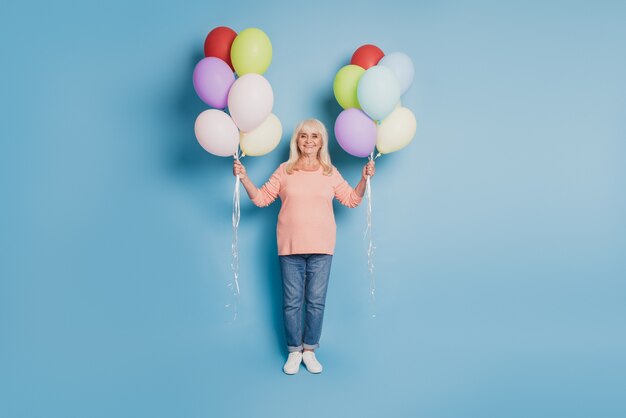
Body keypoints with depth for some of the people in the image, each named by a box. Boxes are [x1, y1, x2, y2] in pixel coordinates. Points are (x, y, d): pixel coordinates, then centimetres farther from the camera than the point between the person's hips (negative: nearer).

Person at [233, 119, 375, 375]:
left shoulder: (330, 172, 7)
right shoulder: (284, 171, 5)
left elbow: (352, 200, 9)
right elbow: (261, 198, 6)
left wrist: (364, 178, -4)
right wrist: (243, 178, -5)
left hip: (321, 247, 1)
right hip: (290, 247, 0)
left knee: (316, 301, 5)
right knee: (292, 302, 4)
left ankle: (309, 350, 20)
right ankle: (294, 351, 19)